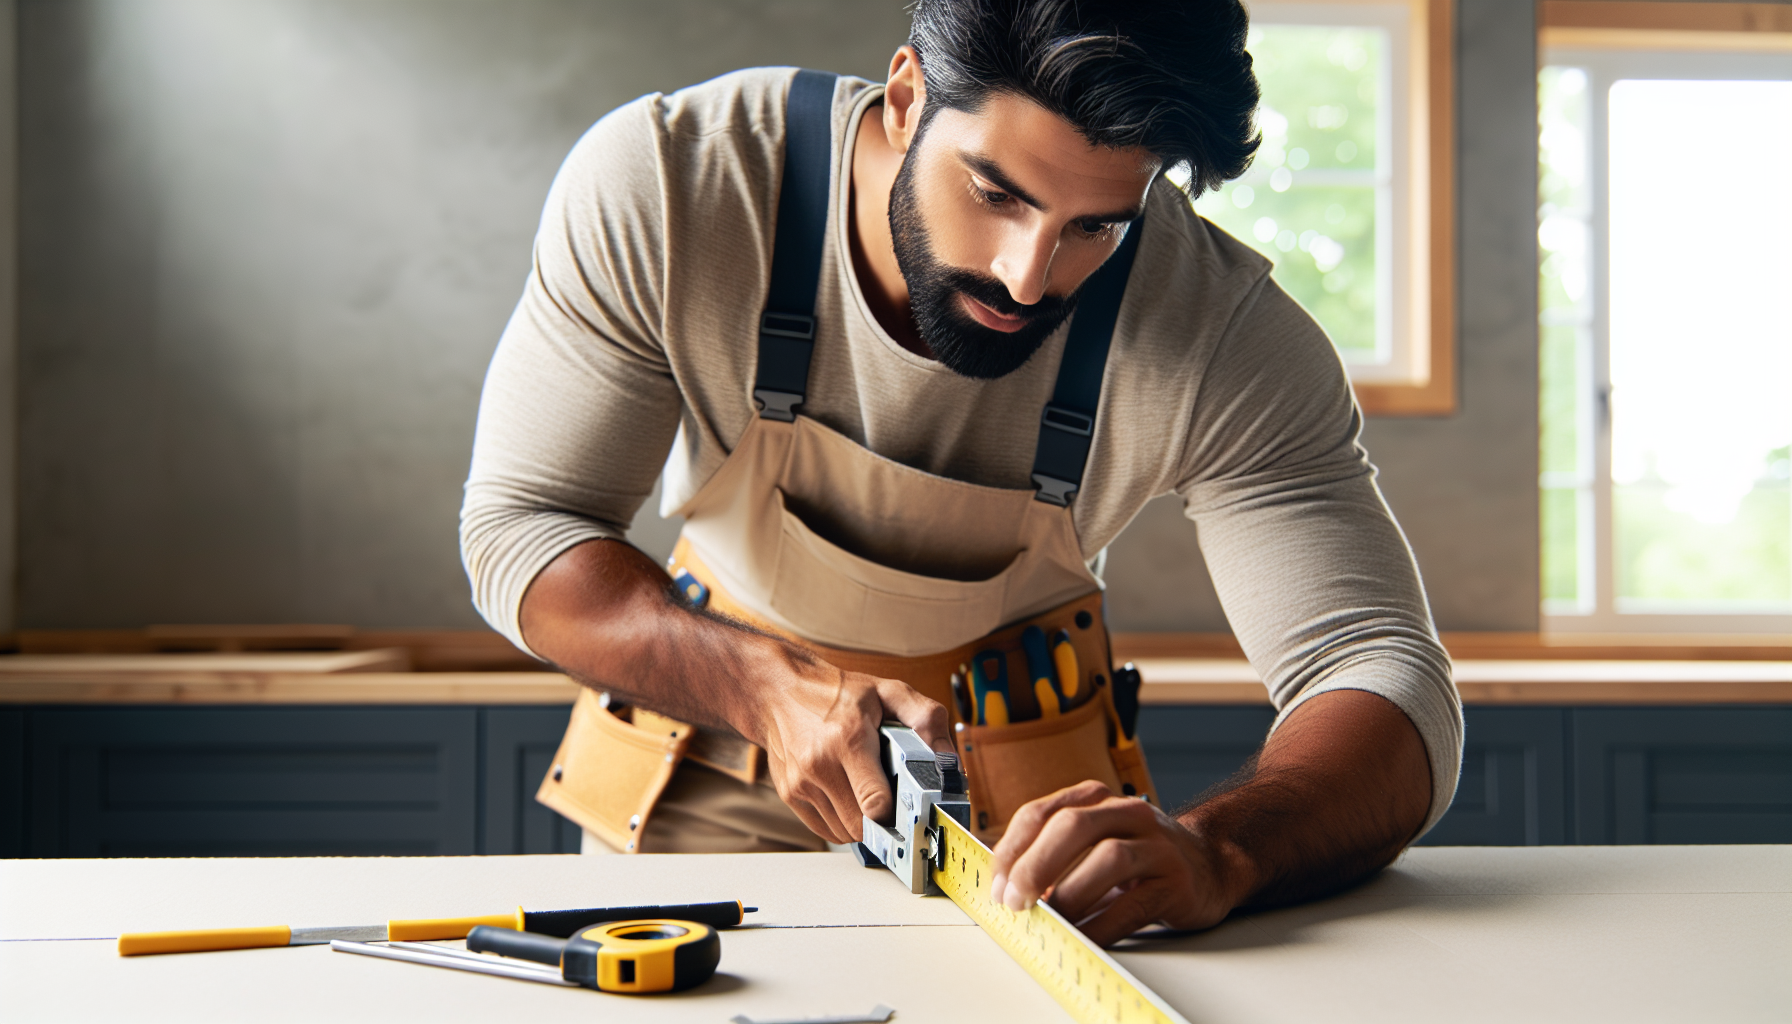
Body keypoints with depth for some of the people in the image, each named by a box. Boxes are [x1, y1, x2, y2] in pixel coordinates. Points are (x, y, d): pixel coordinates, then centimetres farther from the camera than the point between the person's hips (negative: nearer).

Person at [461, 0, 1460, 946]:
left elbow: (1389, 684, -29)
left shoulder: (1228, 337, -27)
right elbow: (520, 528, -18)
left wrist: (1210, 853, -51)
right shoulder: (658, 186, -26)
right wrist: (768, 687, -35)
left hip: (1020, 760, 1)